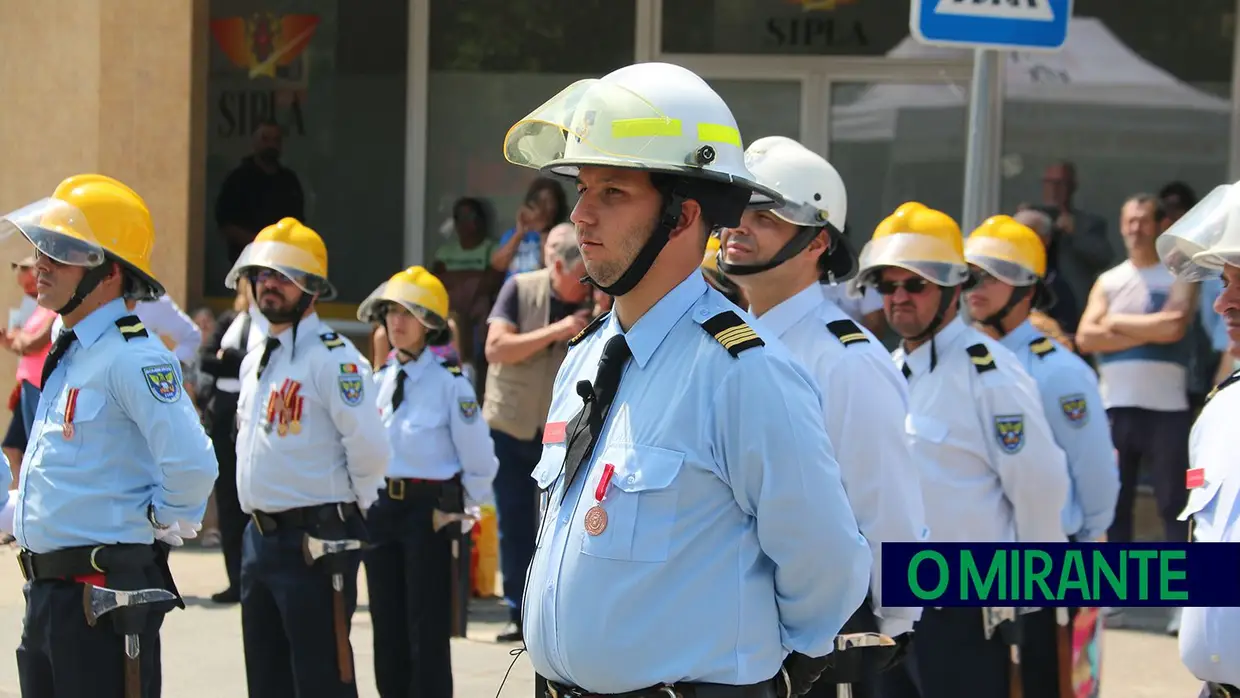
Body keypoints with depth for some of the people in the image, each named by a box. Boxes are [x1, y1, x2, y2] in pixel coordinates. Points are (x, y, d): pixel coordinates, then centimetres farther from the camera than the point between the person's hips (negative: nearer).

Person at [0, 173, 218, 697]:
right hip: (46, 594, 10)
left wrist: (162, 520, -11)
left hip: (105, 595, -10)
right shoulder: (67, 354, 15)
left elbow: (192, 466, -26)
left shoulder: (132, 358, -16)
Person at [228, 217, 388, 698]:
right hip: (260, 537, 9)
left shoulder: (333, 357, -13)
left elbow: (368, 445, -20)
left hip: (315, 542, -9)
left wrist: (353, 502, -6)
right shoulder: (255, 361, 16)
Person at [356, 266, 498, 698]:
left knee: (428, 629, -3)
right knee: (387, 625, 11)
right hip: (381, 507, 6)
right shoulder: (380, 381, 9)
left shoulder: (450, 383, -11)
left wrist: (467, 509, -2)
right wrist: (371, 499, 11)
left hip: (429, 511, -6)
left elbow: (478, 458, -8)